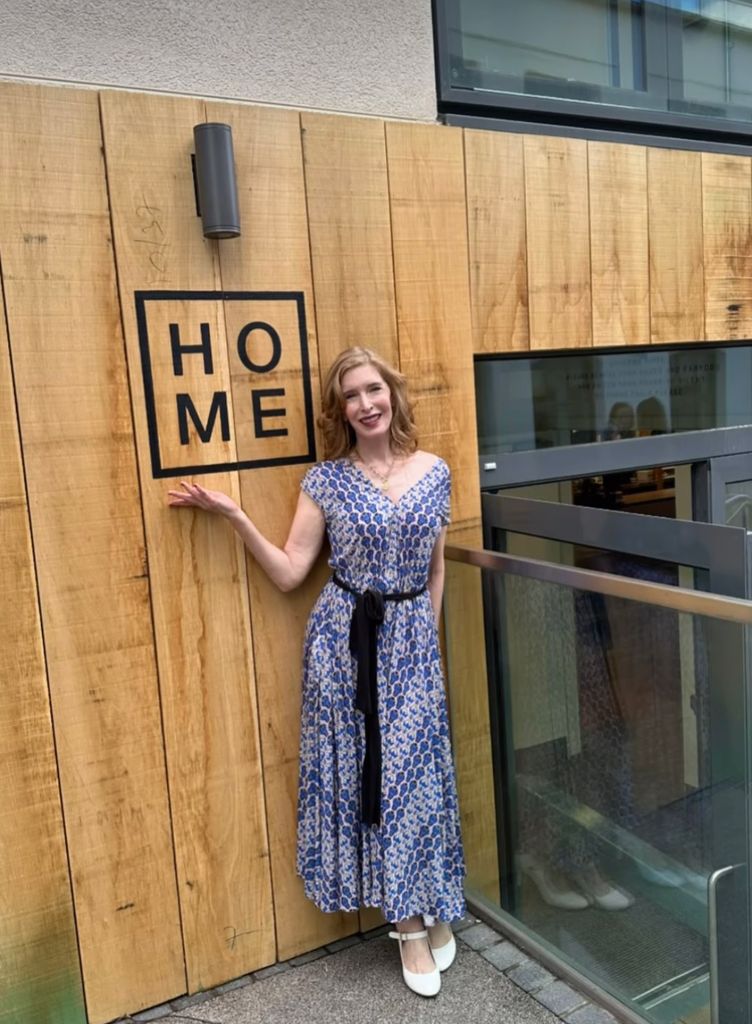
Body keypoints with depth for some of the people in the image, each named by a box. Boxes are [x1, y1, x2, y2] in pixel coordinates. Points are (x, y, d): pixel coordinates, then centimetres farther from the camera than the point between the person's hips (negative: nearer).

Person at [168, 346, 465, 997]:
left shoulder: (434, 471, 1)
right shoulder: (326, 479, -4)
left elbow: (436, 567, 9)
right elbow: (289, 574, -5)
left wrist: (428, 638, 10)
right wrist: (233, 515, -13)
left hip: (411, 638, 1)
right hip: (345, 638, -1)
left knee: (415, 769, 7)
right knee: (364, 769, 6)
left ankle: (431, 910, 30)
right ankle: (411, 922, 24)